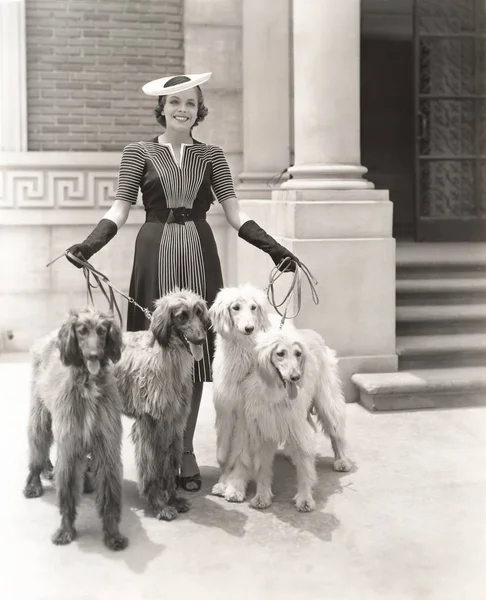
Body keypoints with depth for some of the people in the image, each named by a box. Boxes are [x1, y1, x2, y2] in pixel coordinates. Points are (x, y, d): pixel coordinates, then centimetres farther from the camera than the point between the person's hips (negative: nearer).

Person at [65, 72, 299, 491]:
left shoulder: (211, 155, 11)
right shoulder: (139, 152, 7)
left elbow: (235, 213, 5)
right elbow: (120, 210, 0)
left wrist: (274, 248, -6)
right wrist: (90, 244, -17)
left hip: (199, 256, 1)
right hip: (155, 256, -1)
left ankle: (186, 450, 15)